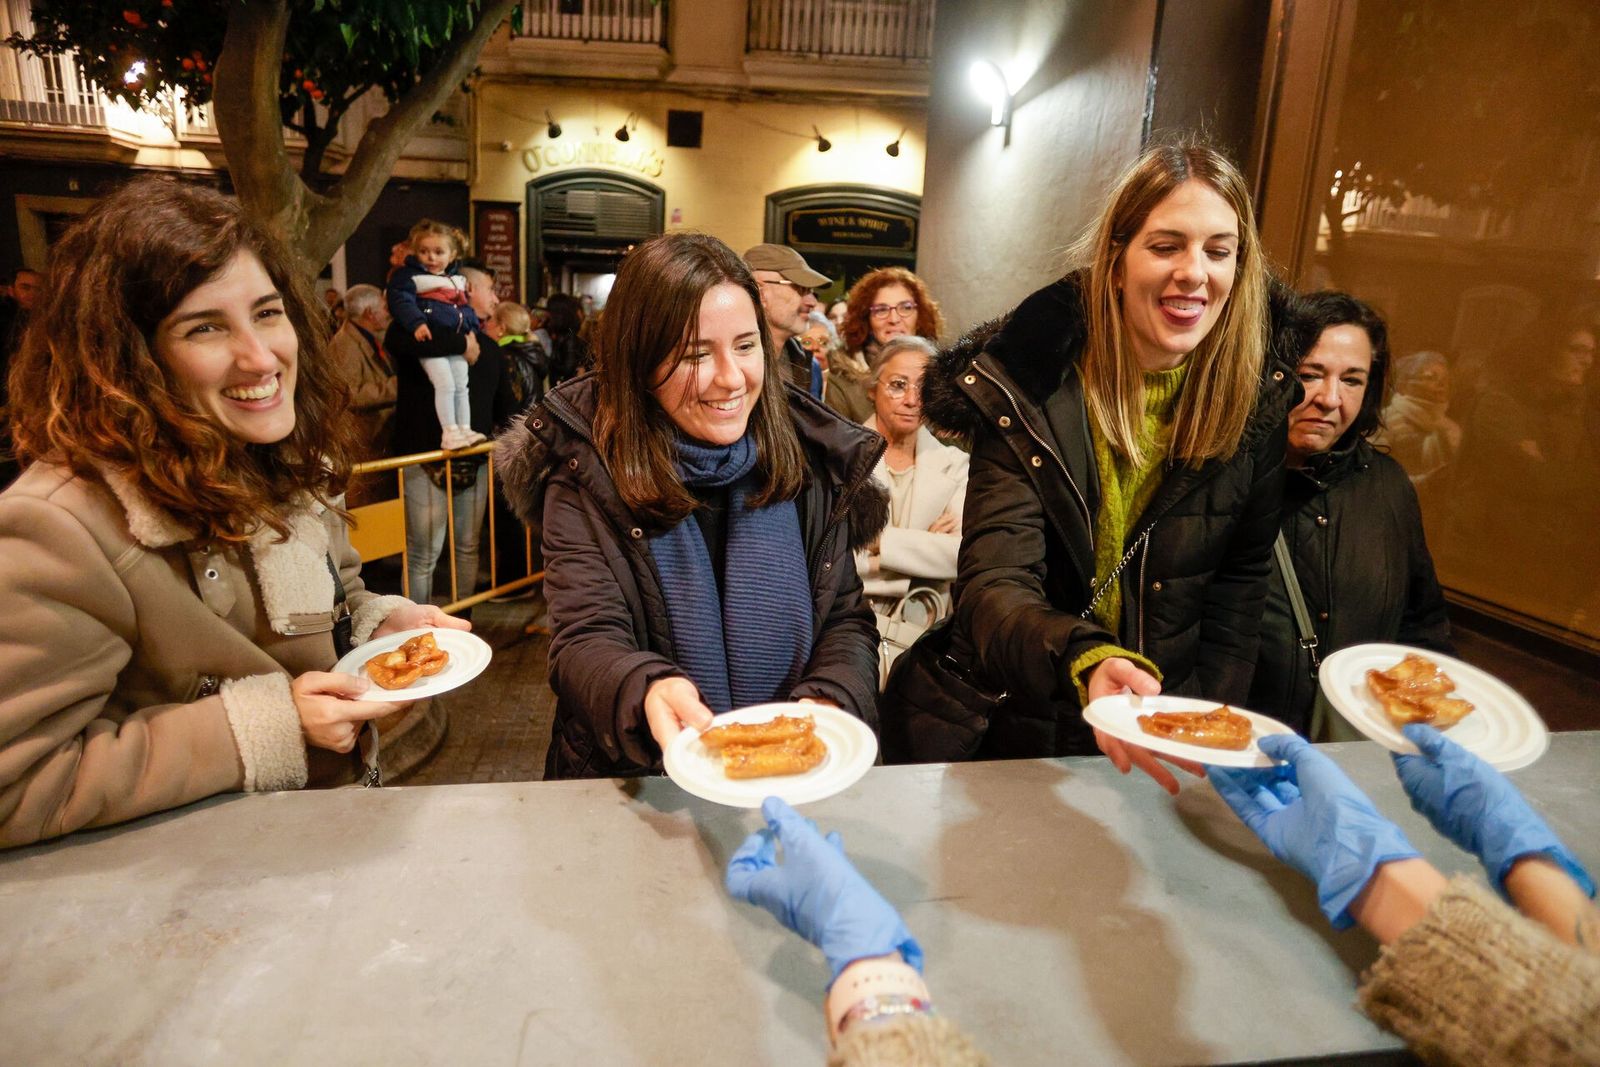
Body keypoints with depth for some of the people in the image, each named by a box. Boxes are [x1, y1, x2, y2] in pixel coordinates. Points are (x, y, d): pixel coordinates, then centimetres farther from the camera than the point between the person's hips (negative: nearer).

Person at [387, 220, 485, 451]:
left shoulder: (456, 280, 19)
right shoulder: (408, 276, -1)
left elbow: (466, 307, 28)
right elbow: (401, 301, -14)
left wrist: (472, 328, 14)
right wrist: (416, 323, -28)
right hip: (430, 341, -7)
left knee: (462, 387, 8)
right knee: (445, 384, -16)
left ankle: (465, 430, 16)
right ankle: (449, 432, -11)